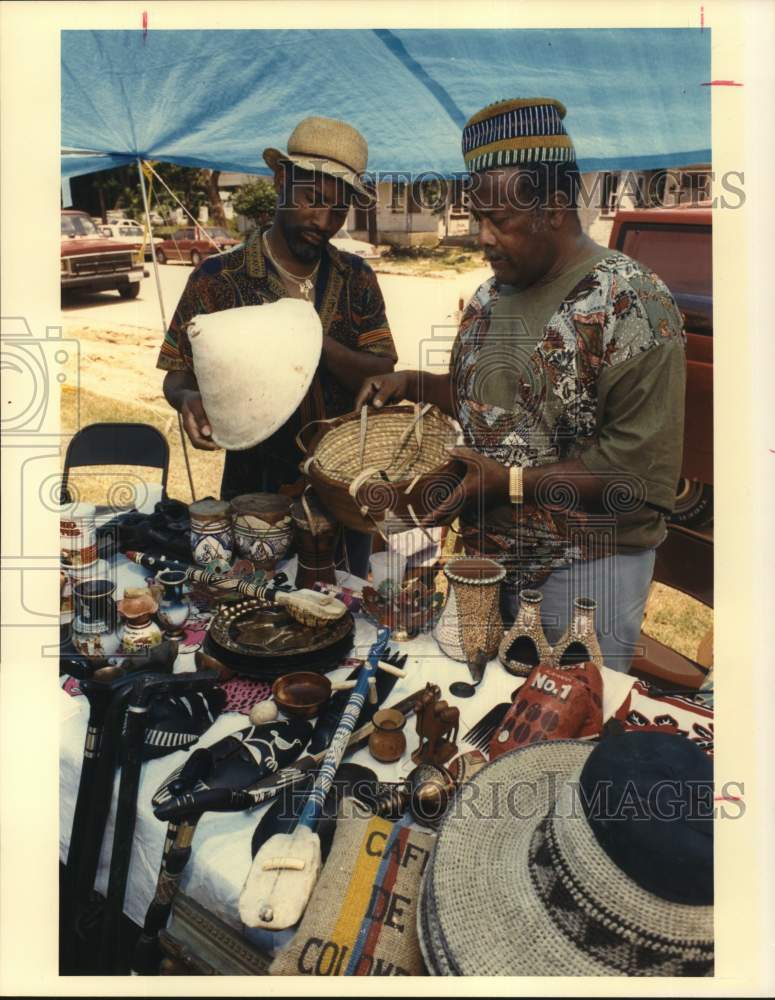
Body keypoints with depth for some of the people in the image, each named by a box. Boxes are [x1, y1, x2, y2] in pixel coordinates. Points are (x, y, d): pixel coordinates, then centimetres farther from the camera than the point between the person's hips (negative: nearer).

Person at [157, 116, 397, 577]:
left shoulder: (357, 279, 0)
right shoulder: (218, 278, -8)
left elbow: (383, 378, -6)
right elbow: (178, 377, -3)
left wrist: (319, 343, -24)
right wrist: (190, 400, -27)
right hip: (257, 491, -2)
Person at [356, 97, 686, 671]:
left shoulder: (633, 304, -17)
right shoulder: (492, 295, 6)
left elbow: (641, 468, -20)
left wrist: (511, 482, -23)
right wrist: (412, 384, 2)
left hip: (587, 565, -6)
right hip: (488, 551, 7)